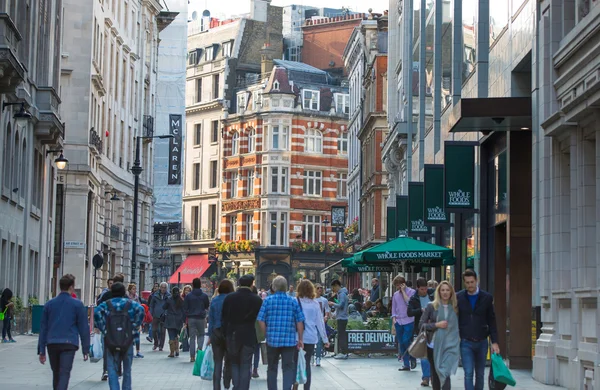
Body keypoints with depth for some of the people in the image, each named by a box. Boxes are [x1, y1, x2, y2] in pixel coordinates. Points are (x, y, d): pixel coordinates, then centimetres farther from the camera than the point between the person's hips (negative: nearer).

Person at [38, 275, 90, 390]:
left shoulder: (49, 304, 11)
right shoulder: (77, 304, 1)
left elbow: (43, 328, 10)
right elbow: (83, 328, 1)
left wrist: (41, 350, 13)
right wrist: (85, 350, 6)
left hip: (52, 344, 4)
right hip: (69, 344, -4)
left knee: (56, 374, 17)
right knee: (64, 374, -10)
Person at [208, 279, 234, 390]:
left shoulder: (214, 300, 2)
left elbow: (211, 319, 5)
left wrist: (210, 336, 11)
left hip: (216, 332, 2)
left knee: (217, 362, 5)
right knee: (229, 361, 12)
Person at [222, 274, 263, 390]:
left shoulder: (229, 298, -2)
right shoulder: (257, 300, -7)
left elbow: (224, 318, 2)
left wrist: (226, 334, 9)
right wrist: (258, 337, 7)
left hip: (232, 336, 1)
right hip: (249, 336, -1)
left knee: (234, 363, 14)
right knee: (245, 366, 6)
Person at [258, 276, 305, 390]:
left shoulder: (268, 300, -2)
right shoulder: (293, 301, 0)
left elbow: (261, 320, -5)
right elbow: (300, 321, -1)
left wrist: (267, 334, 7)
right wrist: (300, 339, 5)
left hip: (272, 339, 0)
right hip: (290, 340, 0)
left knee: (272, 368, 13)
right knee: (288, 368, 3)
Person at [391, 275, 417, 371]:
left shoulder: (411, 292, -2)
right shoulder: (395, 294, 14)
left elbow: (409, 303, -17)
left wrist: (403, 291, -12)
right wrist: (394, 321, 9)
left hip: (408, 321, -5)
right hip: (398, 322, 5)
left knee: (406, 341, -13)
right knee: (401, 343, 4)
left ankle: (412, 359, 10)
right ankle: (406, 364, 9)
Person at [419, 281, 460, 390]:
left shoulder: (455, 308, 5)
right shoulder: (431, 306, 0)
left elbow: (458, 325, 16)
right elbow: (421, 324, -2)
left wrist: (459, 337, 2)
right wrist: (436, 325, -14)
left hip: (449, 346, -1)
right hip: (433, 345, 1)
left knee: (445, 373, -14)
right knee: (435, 374, 13)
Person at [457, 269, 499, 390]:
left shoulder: (487, 297, 2)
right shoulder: (458, 297, 0)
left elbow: (492, 321, 4)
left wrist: (494, 342, 0)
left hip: (481, 341, 2)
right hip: (466, 342, -1)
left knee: (480, 374, 9)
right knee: (468, 373, -9)